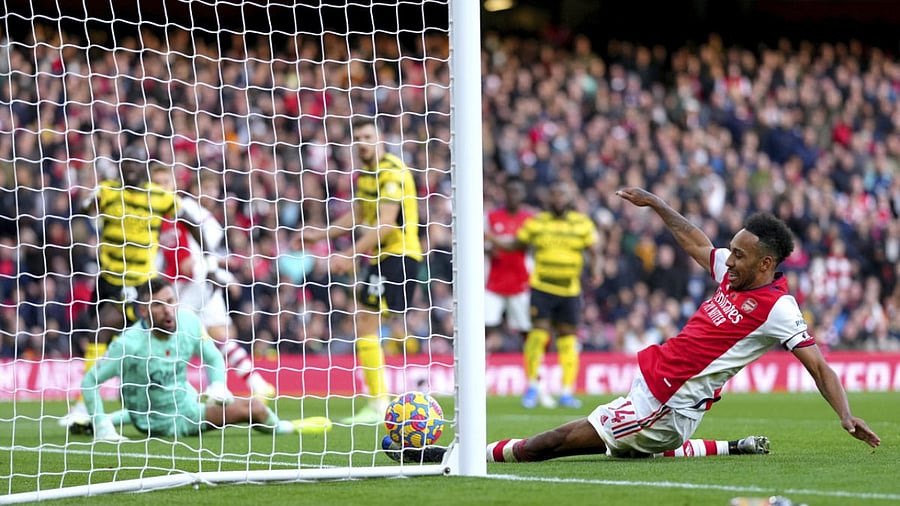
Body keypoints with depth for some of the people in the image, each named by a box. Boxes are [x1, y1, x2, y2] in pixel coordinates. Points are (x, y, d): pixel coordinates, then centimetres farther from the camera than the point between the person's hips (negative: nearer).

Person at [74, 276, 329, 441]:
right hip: (160, 425, -6)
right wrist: (102, 427, -27)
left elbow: (214, 359, 2)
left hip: (187, 405, 6)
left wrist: (218, 386, -17)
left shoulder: (188, 321, -14)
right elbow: (89, 381, -23)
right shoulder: (129, 343, -30)